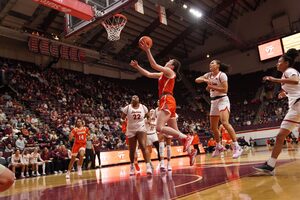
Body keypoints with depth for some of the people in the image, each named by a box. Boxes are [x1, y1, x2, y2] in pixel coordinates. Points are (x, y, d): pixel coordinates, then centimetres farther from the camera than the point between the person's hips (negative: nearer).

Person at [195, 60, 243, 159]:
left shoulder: (222, 75, -9)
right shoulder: (209, 75, 10)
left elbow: (225, 89, -17)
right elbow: (197, 80, 2)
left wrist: (212, 86, -17)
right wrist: (205, 80, -15)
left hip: (222, 100, -7)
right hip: (213, 101, 7)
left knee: (225, 123, -27)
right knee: (213, 127, 12)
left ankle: (237, 147, -24)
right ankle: (219, 147, 30)